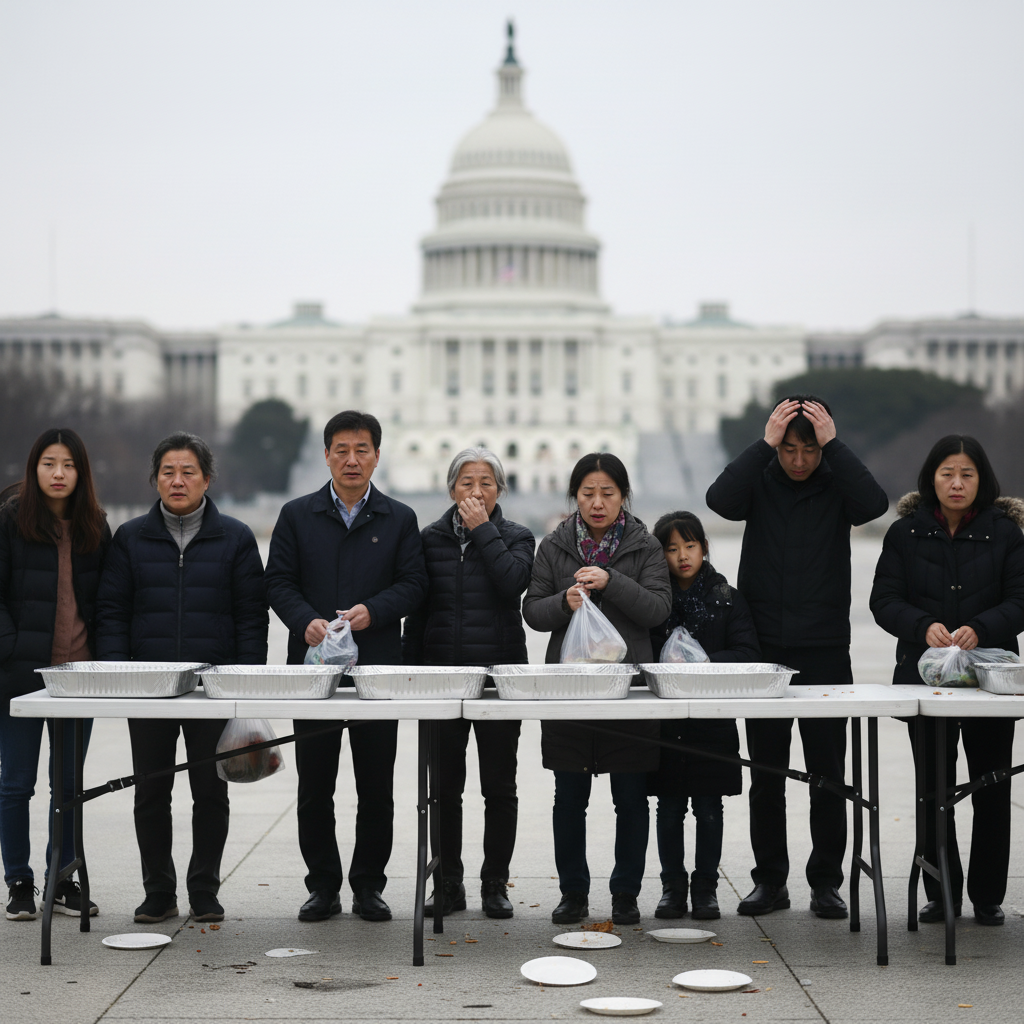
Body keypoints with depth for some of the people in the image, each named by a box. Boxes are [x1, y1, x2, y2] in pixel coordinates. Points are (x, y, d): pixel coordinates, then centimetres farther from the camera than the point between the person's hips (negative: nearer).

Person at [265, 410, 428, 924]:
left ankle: (369, 886, 15)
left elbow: (413, 583, 2)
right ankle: (323, 886, 15)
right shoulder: (297, 516, 8)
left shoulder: (399, 519, 8)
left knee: (376, 786, 4)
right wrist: (306, 621, -15)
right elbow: (279, 582, 3)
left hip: (378, 668, 0)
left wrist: (373, 610, -16)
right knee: (314, 786, 4)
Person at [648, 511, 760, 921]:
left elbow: (748, 653, -4)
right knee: (669, 807, 5)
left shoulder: (727, 599, 4)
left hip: (713, 721, -1)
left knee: (708, 808, 4)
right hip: (665, 720, 1)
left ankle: (706, 887, 15)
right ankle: (672, 887, 16)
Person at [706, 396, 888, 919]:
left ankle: (825, 881, 12)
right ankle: (769, 880, 15)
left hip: (824, 653, 0)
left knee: (827, 772, 3)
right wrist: (764, 443, -18)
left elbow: (874, 503, -18)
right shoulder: (760, 480, 3)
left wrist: (833, 444, -17)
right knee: (766, 773, 6)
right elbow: (721, 499, -18)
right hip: (764, 649, 1)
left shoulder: (836, 484, 3)